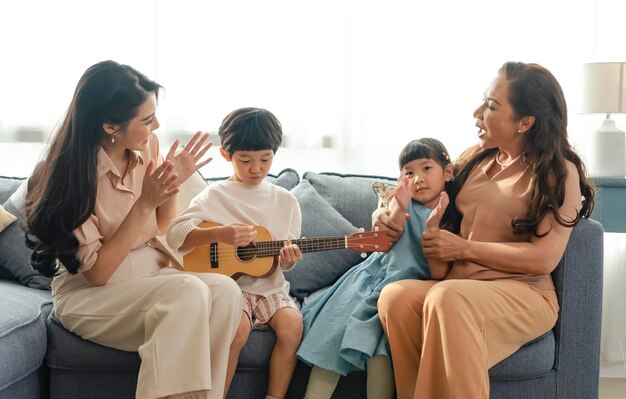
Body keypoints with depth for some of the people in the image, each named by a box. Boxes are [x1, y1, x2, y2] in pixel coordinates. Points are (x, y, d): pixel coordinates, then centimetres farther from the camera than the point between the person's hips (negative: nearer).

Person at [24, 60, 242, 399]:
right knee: (189, 293, -32)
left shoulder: (147, 147, -2)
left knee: (225, 291, -24)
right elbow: (96, 272, -18)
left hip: (150, 274, 6)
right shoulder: (69, 174, -19)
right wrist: (145, 203, -24)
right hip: (88, 294, -6)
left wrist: (173, 185, -7)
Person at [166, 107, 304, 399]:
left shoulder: (285, 201, 10)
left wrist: (288, 259, -11)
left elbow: (285, 261, 14)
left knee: (292, 324, -25)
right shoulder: (215, 195, 0)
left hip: (269, 286, 3)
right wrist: (218, 234, -26)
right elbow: (175, 235, -11)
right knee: (238, 327, -31)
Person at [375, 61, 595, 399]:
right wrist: (388, 212, 3)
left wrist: (464, 248, -12)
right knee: (394, 296, -29)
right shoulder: (475, 158, 13)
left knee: (447, 298, -38)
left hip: (522, 294, -5)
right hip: (455, 285, 5)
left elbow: (544, 259, -12)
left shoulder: (559, 173, -3)